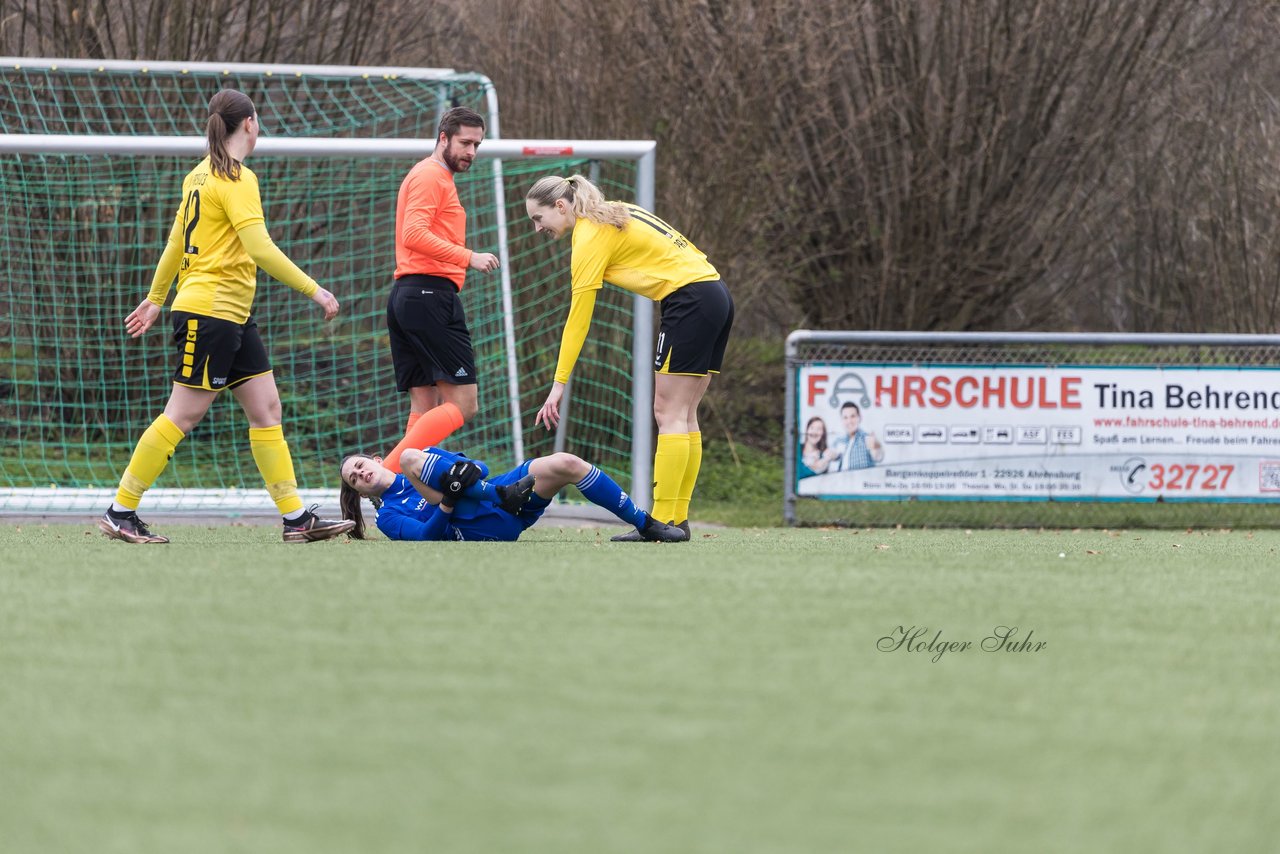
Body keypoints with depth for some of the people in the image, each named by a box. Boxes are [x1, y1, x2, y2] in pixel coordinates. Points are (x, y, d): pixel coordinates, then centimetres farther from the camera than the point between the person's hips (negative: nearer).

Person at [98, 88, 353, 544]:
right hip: (209, 308, -10)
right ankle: (120, 511, -3)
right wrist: (313, 290, -17)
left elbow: (176, 241, 21)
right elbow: (260, 249, -21)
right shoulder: (236, 178, -14)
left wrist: (155, 299, 29)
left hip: (233, 317, 10)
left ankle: (296, 518, 3)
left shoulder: (201, 175, 13)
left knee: (266, 408, 5)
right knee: (182, 415, -7)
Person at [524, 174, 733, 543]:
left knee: (669, 414, -9)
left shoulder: (590, 236, -9)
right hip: (716, 294, 9)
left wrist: (559, 384, -11)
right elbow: (683, 249, 19)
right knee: (683, 416, 9)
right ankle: (678, 517, 7)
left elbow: (578, 318, -12)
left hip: (689, 300, -9)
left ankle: (662, 521, -13)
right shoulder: (617, 213, 17)